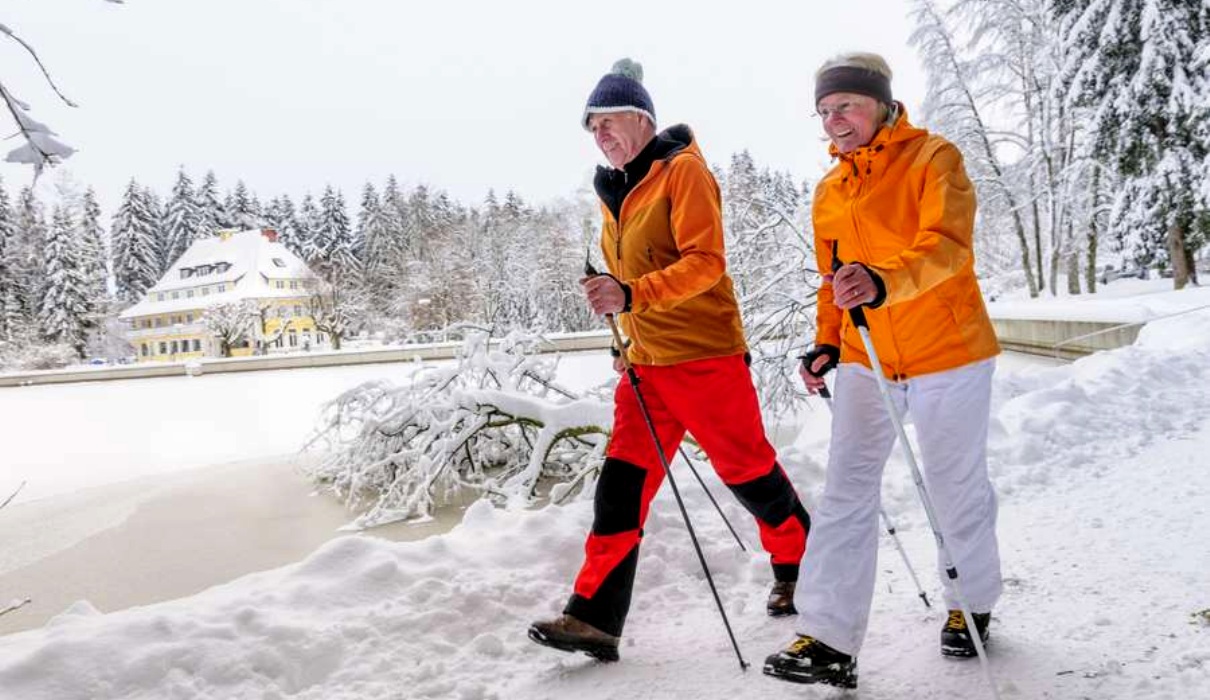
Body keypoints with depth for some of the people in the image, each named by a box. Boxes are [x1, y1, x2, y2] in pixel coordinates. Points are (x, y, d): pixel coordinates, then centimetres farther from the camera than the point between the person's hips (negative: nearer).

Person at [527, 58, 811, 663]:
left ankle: (800, 563, 32)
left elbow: (705, 263, -19)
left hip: (705, 354, -7)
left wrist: (631, 296, -29)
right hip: (647, 362, 7)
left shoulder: (683, 170, -8)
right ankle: (595, 616, 1)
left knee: (747, 469, 7)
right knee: (622, 485, -1)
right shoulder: (615, 189, 16)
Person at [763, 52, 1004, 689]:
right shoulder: (828, 191, 9)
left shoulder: (933, 159, -8)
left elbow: (948, 247, -24)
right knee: (845, 493, -3)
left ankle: (972, 604, 34)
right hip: (865, 361, 5)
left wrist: (884, 282, -41)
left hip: (946, 354, -4)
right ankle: (830, 640, -1)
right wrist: (827, 344, 7)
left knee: (956, 489, 10)